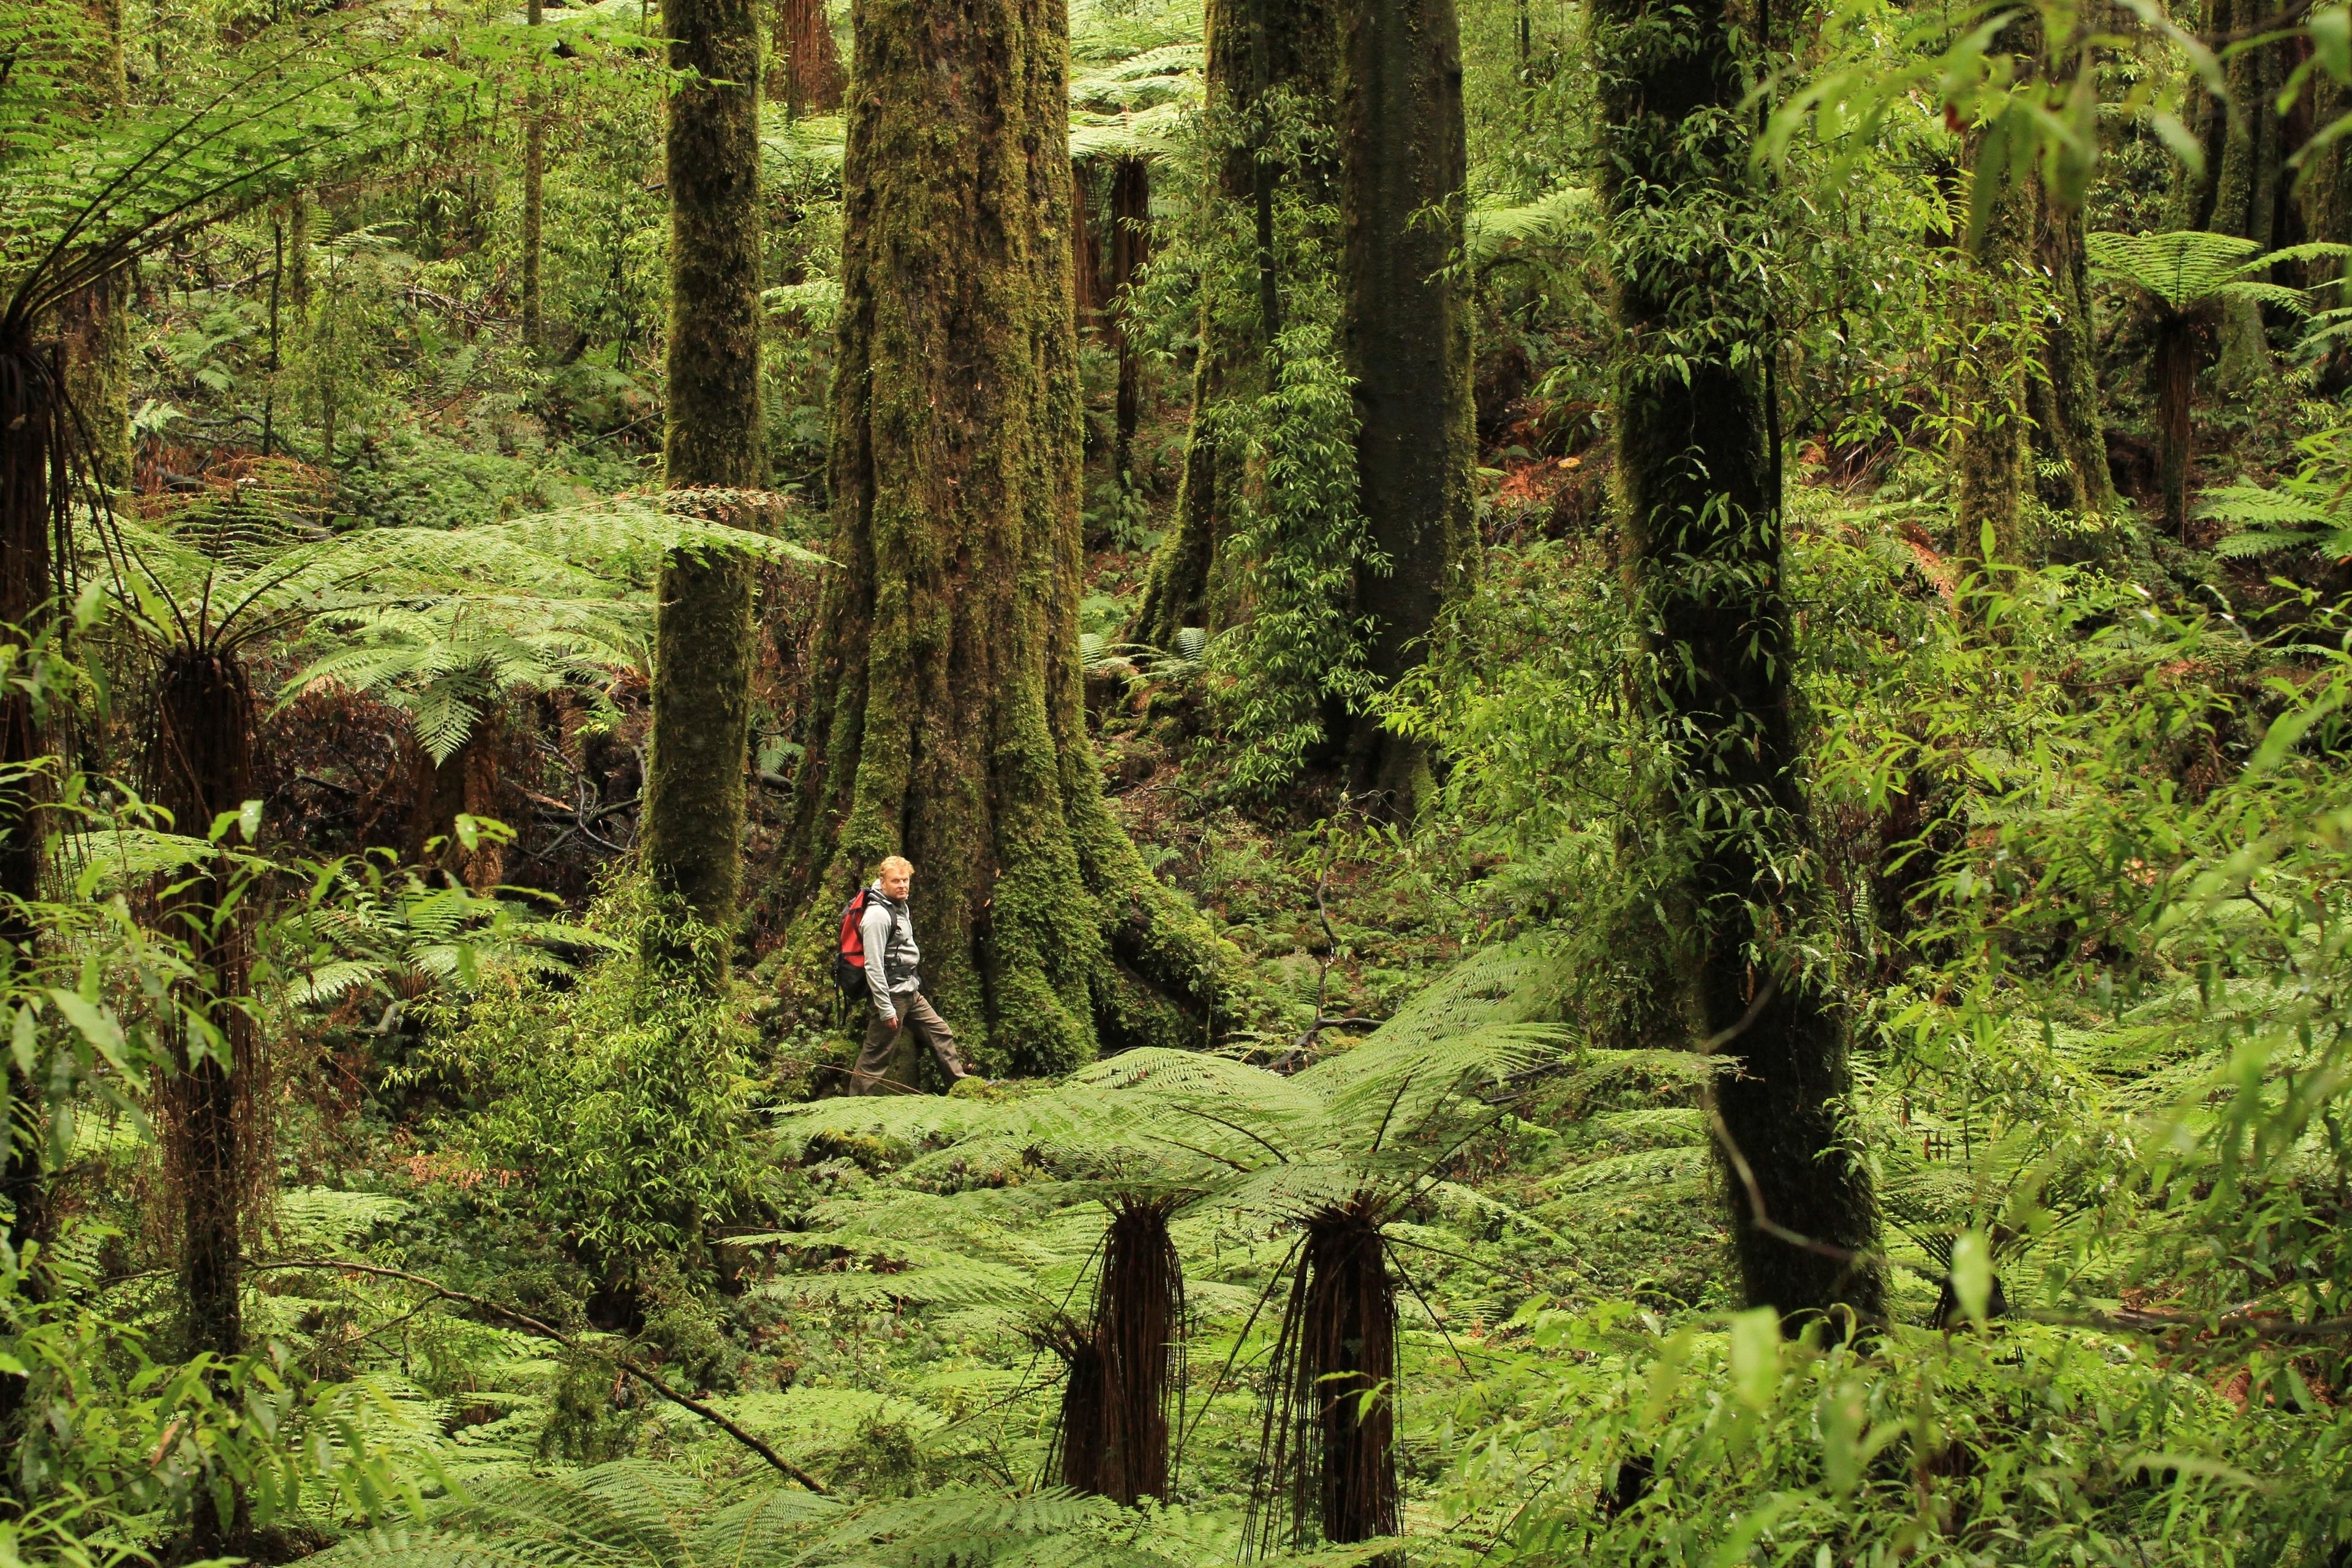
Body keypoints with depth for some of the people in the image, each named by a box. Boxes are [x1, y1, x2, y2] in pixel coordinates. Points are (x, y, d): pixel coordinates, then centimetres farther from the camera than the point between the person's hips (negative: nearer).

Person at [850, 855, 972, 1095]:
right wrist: (885, 1009, -23)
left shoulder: (901, 907, 10)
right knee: (876, 1056, -5)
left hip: (911, 993, 10)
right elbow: (873, 966, -23)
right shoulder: (878, 915, -19)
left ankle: (962, 1083, 26)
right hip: (892, 995, -10)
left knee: (940, 1032, 15)